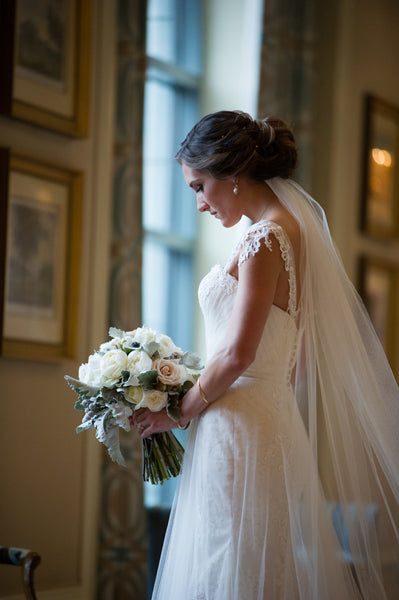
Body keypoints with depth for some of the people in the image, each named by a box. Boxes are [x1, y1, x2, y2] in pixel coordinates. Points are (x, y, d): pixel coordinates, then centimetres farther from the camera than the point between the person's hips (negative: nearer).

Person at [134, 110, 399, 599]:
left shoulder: (265, 238, -14)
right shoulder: (296, 229, 14)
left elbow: (238, 354, -19)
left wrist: (180, 411, -5)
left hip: (240, 430, -9)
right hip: (277, 423, 9)